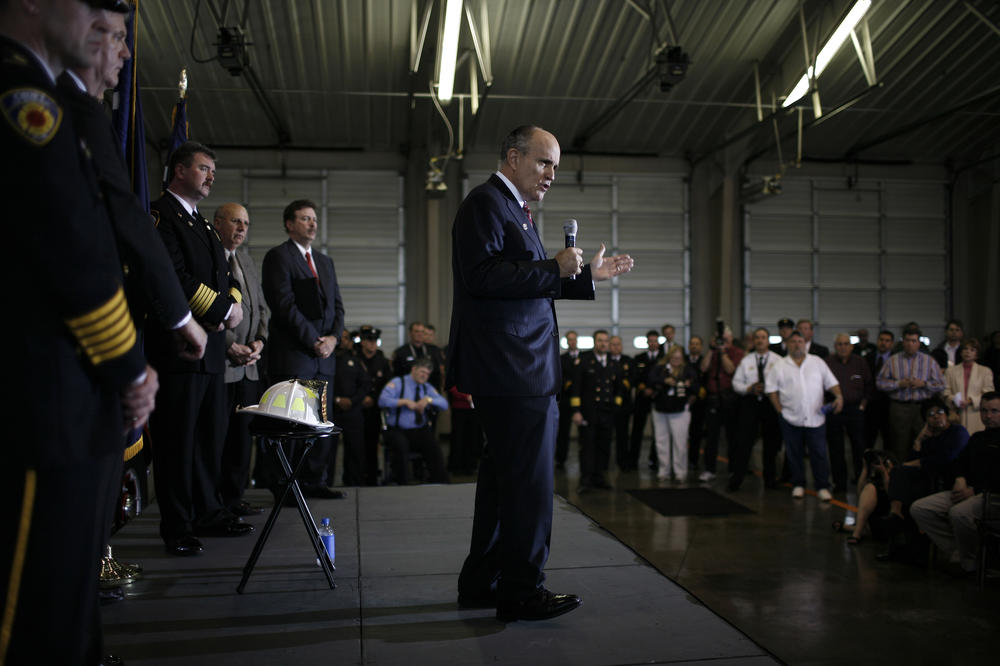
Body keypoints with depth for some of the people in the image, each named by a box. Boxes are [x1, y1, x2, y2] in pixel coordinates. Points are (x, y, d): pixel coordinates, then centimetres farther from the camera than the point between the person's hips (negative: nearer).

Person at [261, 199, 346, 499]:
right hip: (293, 355, -7)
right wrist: (314, 341, -13)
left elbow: (336, 305, 18)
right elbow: (285, 305, -12)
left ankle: (314, 480, 17)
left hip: (324, 354, 7)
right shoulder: (277, 257, -2)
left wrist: (333, 337, -1)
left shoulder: (325, 261, 21)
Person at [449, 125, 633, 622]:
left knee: (504, 476, 16)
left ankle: (482, 582, 27)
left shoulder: (514, 209, 23)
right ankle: (521, 591, 7)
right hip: (512, 371, -11)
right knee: (528, 479, -5)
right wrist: (554, 269, -18)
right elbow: (483, 276, -21)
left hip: (518, 370, 11)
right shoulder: (486, 203, -8)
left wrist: (588, 275, 20)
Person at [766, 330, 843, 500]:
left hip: (815, 417, 0)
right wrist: (780, 410, -3)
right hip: (790, 418, 0)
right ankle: (798, 485, 20)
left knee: (819, 453, 0)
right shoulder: (780, 366, 4)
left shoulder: (817, 362, 8)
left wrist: (839, 396, -10)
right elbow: (771, 390, 4)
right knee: (794, 454, 7)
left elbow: (831, 382, 8)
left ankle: (822, 487, 9)